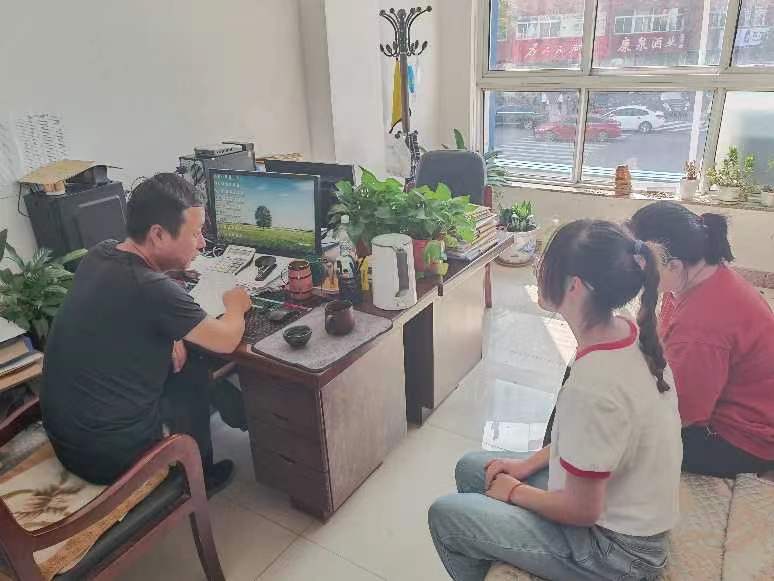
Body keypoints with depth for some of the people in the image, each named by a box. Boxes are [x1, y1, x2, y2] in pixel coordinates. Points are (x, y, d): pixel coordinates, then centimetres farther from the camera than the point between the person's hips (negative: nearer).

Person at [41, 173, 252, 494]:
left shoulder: (98, 255, -3)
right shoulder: (153, 289, -28)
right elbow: (226, 340, -13)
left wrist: (168, 337, 1)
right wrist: (235, 306, 7)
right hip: (110, 454, -7)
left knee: (188, 363, 18)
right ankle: (198, 478, 35)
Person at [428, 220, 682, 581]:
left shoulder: (593, 385, -36)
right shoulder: (629, 335, -9)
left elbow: (582, 510, -24)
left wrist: (515, 492, -7)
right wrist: (529, 464, 5)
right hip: (621, 504, 8)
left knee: (444, 516, -2)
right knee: (471, 468, 14)